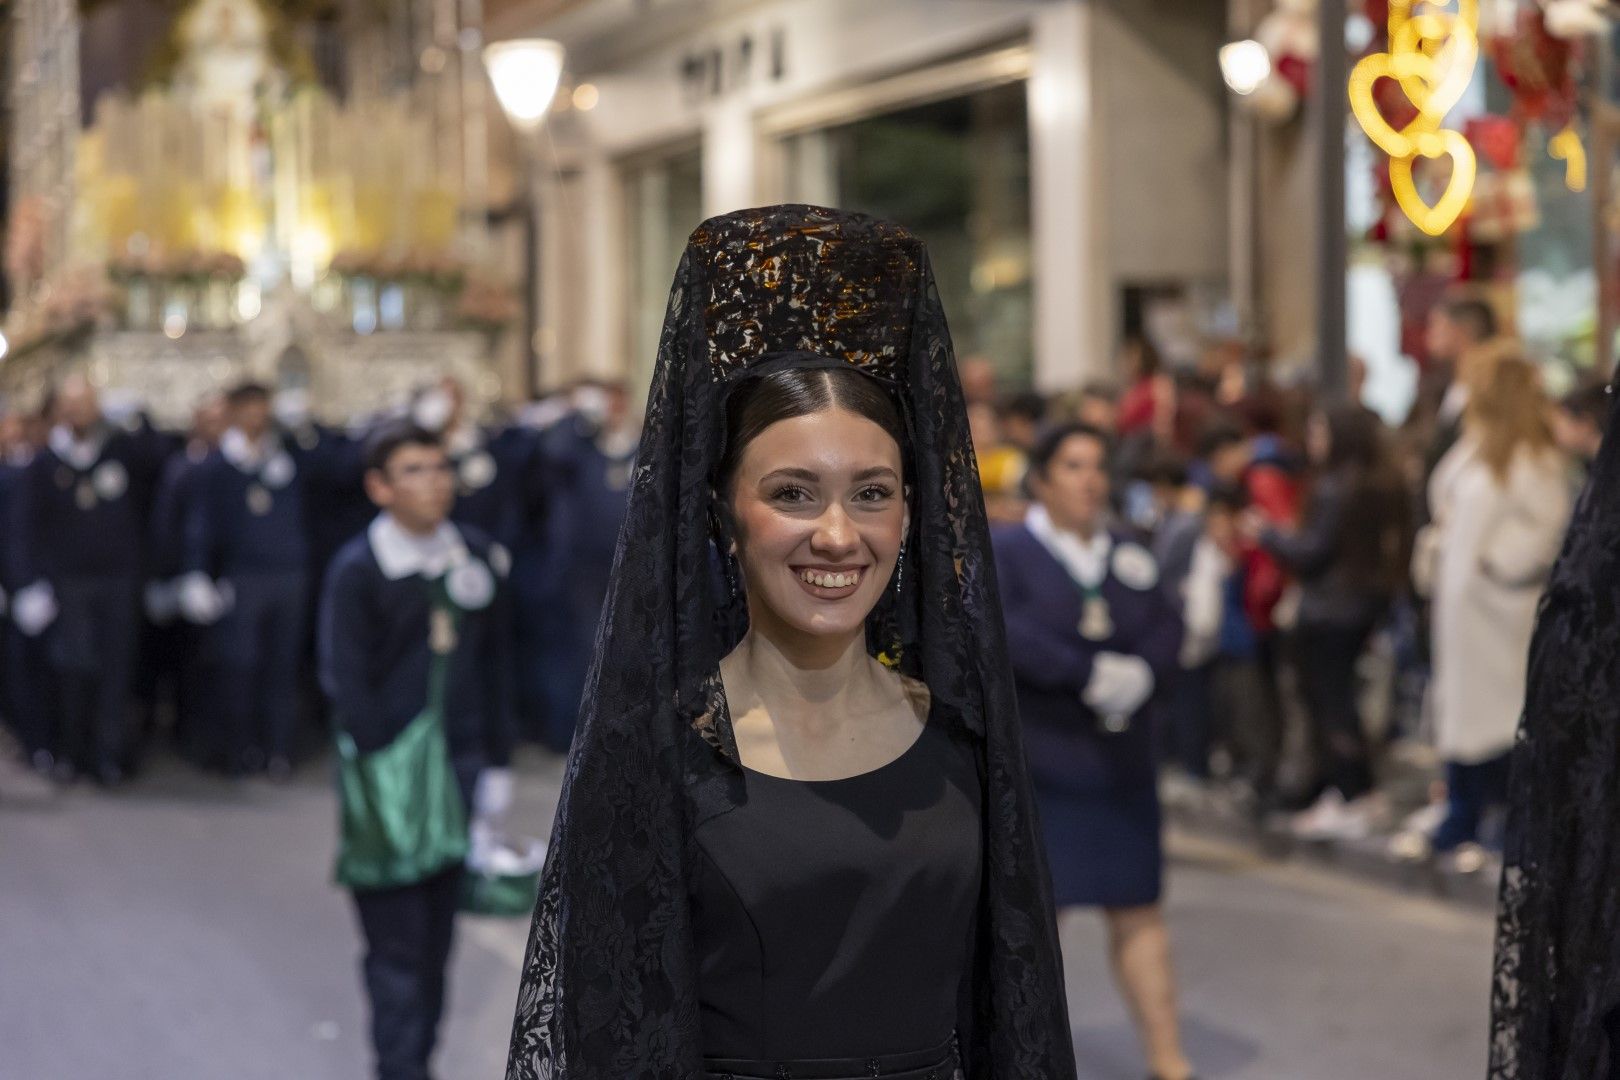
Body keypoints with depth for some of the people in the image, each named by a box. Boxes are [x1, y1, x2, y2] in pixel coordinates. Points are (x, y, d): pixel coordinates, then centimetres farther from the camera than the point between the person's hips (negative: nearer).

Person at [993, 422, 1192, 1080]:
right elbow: (1006, 635, -19)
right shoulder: (1003, 552, -3)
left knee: (1138, 913, 5)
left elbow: (1167, 634, 1)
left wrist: (1139, 674, -20)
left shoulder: (1130, 558, 11)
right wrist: (1094, 674, -23)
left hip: (1120, 768, 4)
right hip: (1032, 766, -4)